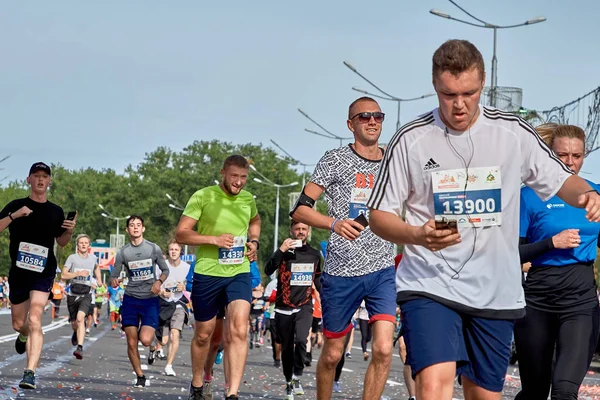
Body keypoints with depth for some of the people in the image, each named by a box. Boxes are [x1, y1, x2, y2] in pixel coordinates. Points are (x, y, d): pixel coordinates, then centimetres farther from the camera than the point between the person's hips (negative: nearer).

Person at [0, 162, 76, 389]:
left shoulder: (56, 212, 6)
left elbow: (61, 242, 18)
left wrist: (69, 231, -3)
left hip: (44, 272, -1)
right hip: (18, 271, 1)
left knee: (34, 319, -20)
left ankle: (30, 372, -24)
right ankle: (24, 335, 53)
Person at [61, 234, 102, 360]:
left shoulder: (93, 258, 6)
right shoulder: (72, 258, -3)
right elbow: (63, 275, -9)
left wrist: (99, 281, 22)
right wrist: (79, 273, -18)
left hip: (86, 295, -1)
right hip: (73, 294, 1)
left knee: (80, 318, -24)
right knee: (74, 323, 14)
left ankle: (80, 348, -30)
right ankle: (76, 333, 53)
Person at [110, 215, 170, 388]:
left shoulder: (154, 249, -1)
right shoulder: (122, 252, 1)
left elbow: (165, 270, 9)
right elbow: (114, 275, 4)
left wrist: (159, 281, -11)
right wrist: (113, 281, -19)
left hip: (150, 299, -1)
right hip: (130, 299, 1)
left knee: (145, 340, -17)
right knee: (132, 343, -3)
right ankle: (140, 377, 15)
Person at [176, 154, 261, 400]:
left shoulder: (248, 199, 5)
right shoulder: (203, 197, -10)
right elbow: (181, 234, -12)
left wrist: (254, 241, 9)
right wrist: (214, 239, -23)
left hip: (239, 273, 2)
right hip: (207, 274, -2)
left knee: (239, 331, -17)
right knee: (203, 334, 12)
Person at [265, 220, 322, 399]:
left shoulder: (314, 254, 7)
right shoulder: (284, 252, -3)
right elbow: (268, 270, -19)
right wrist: (281, 250, -28)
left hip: (304, 307, 1)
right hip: (284, 308, -1)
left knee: (301, 340, -23)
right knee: (287, 348, 8)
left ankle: (297, 376, -6)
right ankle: (289, 383, 24)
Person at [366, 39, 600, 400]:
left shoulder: (515, 133, 2)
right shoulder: (411, 140, -3)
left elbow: (561, 180, 13)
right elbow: (380, 215, 2)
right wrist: (419, 236, -19)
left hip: (496, 291, 3)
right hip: (430, 286, -3)